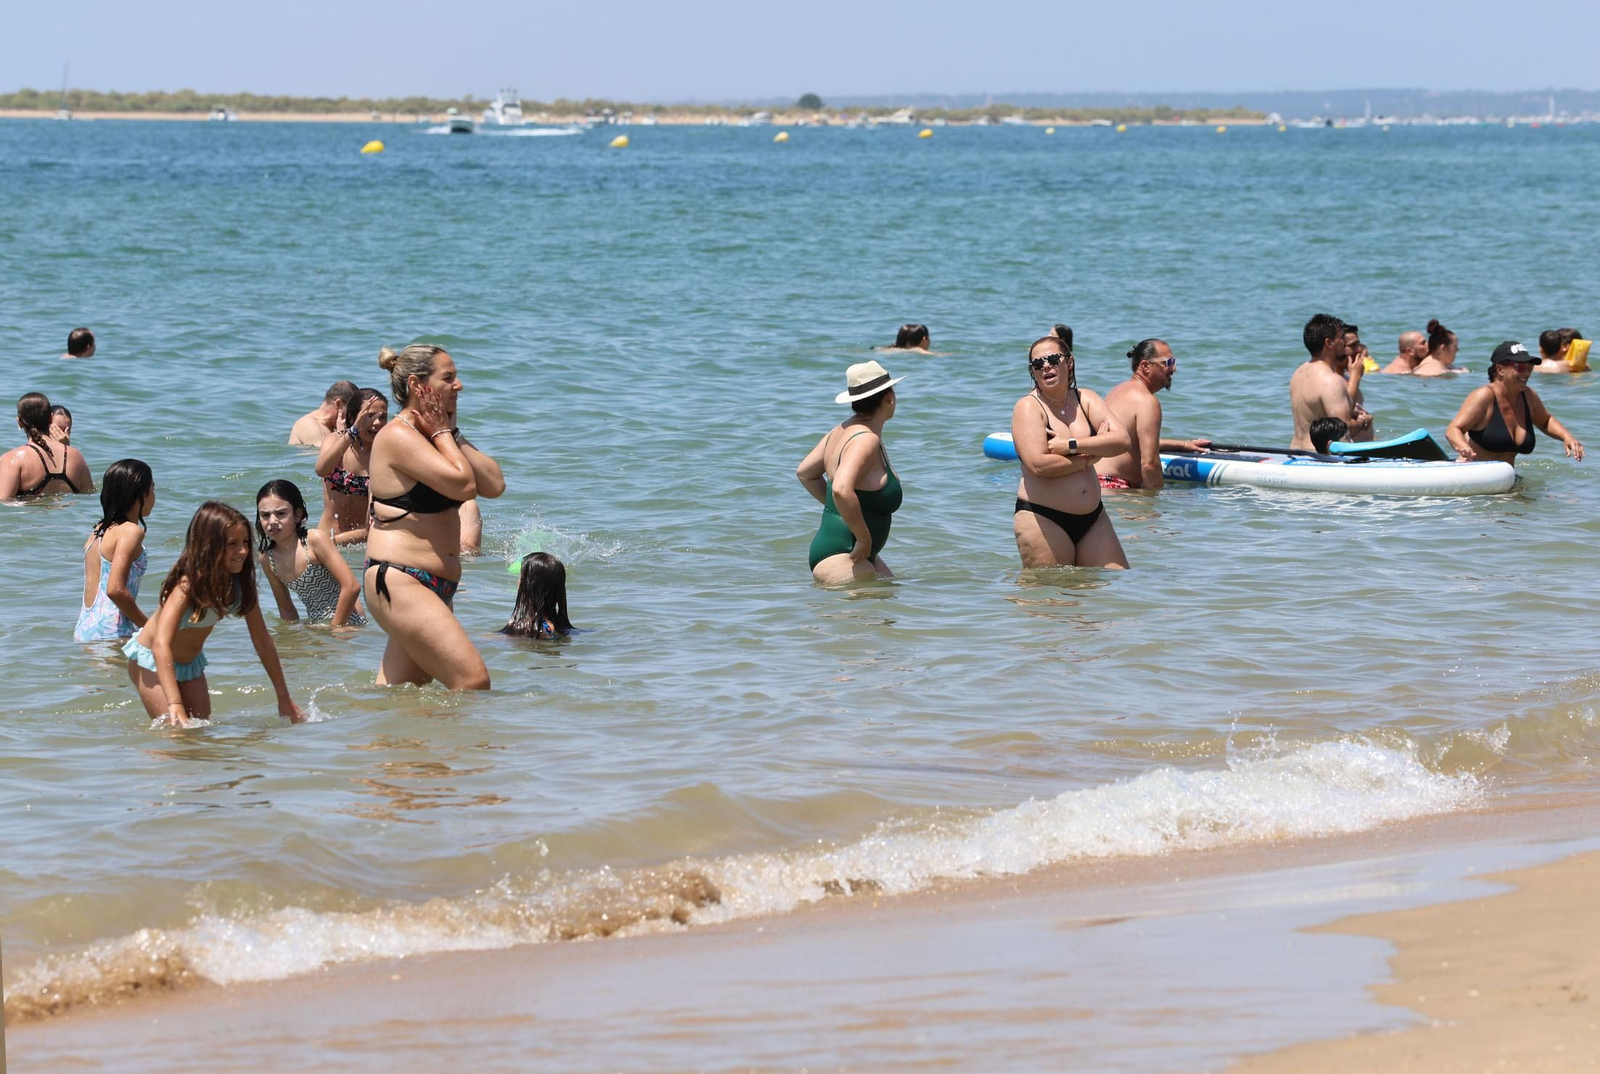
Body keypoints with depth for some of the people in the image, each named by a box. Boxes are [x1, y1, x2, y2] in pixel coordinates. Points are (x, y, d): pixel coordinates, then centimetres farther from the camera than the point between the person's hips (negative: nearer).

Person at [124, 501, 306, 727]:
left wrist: (284, 698, -2)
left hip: (191, 662, 7)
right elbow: (161, 644, -45)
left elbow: (263, 641, -5)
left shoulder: (241, 583, -16)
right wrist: (175, 706, -55)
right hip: (152, 658, -6)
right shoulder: (188, 584, -35)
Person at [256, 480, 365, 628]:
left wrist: (335, 628, -15)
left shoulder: (315, 540, -14)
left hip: (348, 624, -6)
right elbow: (285, 608, 13)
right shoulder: (267, 559, 3)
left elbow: (351, 587, -18)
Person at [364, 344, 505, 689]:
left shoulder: (434, 437, 17)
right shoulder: (397, 437, -12)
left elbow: (494, 485, 7)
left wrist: (453, 434, 3)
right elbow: (462, 484, -21)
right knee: (473, 681, -18)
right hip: (397, 583, -10)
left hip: (435, 586, 10)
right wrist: (442, 433, -8)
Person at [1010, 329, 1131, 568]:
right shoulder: (1028, 407, -6)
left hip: (1092, 518, 5)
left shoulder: (1085, 400, 9)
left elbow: (1123, 441, -5)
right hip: (1042, 519, -5)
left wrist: (1070, 445, -16)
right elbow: (1038, 465, -21)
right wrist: (1089, 456, -10)